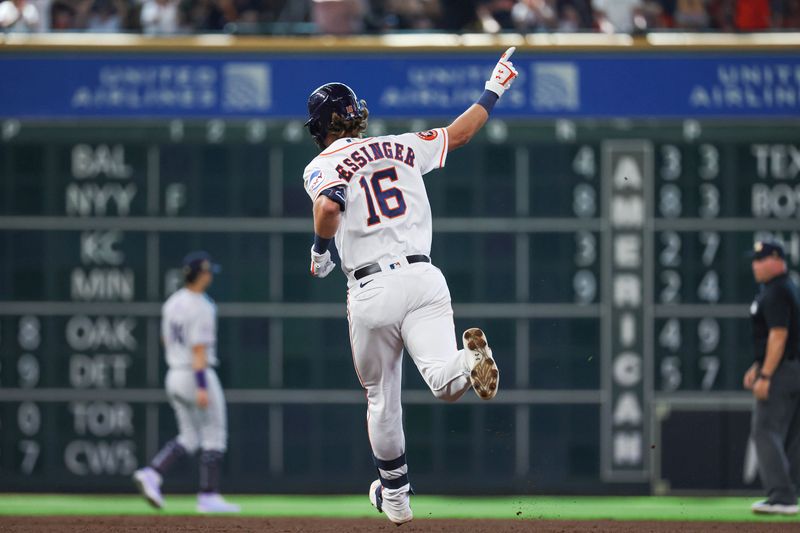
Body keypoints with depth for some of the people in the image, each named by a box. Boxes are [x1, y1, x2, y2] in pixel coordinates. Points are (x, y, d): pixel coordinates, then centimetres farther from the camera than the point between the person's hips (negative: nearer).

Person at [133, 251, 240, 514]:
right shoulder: (201, 308, -17)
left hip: (174, 375, 8)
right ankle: (208, 497, 2)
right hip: (199, 376, -8)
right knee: (214, 436, 3)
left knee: (189, 438, 14)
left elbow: (166, 340, 18)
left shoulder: (172, 303, 8)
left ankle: (151, 474, -5)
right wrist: (202, 388, -24)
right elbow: (198, 349, -22)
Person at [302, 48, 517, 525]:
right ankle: (468, 358, -46)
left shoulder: (321, 167, 4)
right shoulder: (400, 147, 16)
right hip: (424, 278, 2)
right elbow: (459, 133, 26)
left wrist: (320, 249, 0)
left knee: (382, 397, 17)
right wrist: (493, 91, 40)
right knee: (445, 384, -12)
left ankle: (395, 495, 29)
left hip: (372, 290, -2)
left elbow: (329, 207, -18)